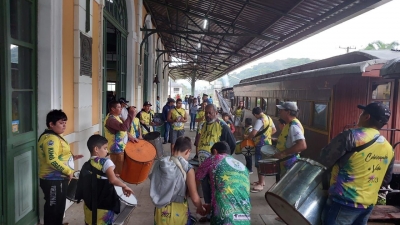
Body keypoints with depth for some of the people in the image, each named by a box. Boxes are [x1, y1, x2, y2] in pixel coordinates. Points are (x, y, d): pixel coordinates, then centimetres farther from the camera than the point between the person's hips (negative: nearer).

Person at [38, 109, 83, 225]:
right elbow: (52, 161, -30)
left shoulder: (55, 136, 12)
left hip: (58, 179, 10)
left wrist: (71, 157, 10)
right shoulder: (51, 138, -21)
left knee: (59, 207, 22)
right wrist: (68, 171, -22)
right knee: (53, 209, 2)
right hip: (53, 180, -10)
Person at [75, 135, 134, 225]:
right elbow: (113, 180, -24)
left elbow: (82, 185, 10)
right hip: (104, 205, -6)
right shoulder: (105, 162, -15)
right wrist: (124, 186, -11)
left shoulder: (86, 165, 4)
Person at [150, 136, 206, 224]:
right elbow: (195, 198, -14)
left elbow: (154, 188, 6)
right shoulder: (187, 169, -17)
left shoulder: (159, 163, -6)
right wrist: (201, 209, 6)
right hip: (178, 212, -4)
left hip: (160, 210, 4)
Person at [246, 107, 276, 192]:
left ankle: (260, 185, 1)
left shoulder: (260, 120, -19)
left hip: (261, 144, -10)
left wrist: (247, 138, -9)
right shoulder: (269, 118, 10)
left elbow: (253, 133, -25)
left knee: (259, 164, -3)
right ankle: (261, 181, 29)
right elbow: (274, 130, 20)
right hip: (267, 143, 10)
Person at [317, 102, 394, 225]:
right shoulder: (389, 149, 8)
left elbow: (324, 161, -14)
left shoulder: (351, 136, -15)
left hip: (344, 202, -7)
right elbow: (386, 180, 19)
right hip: (368, 205, 7)